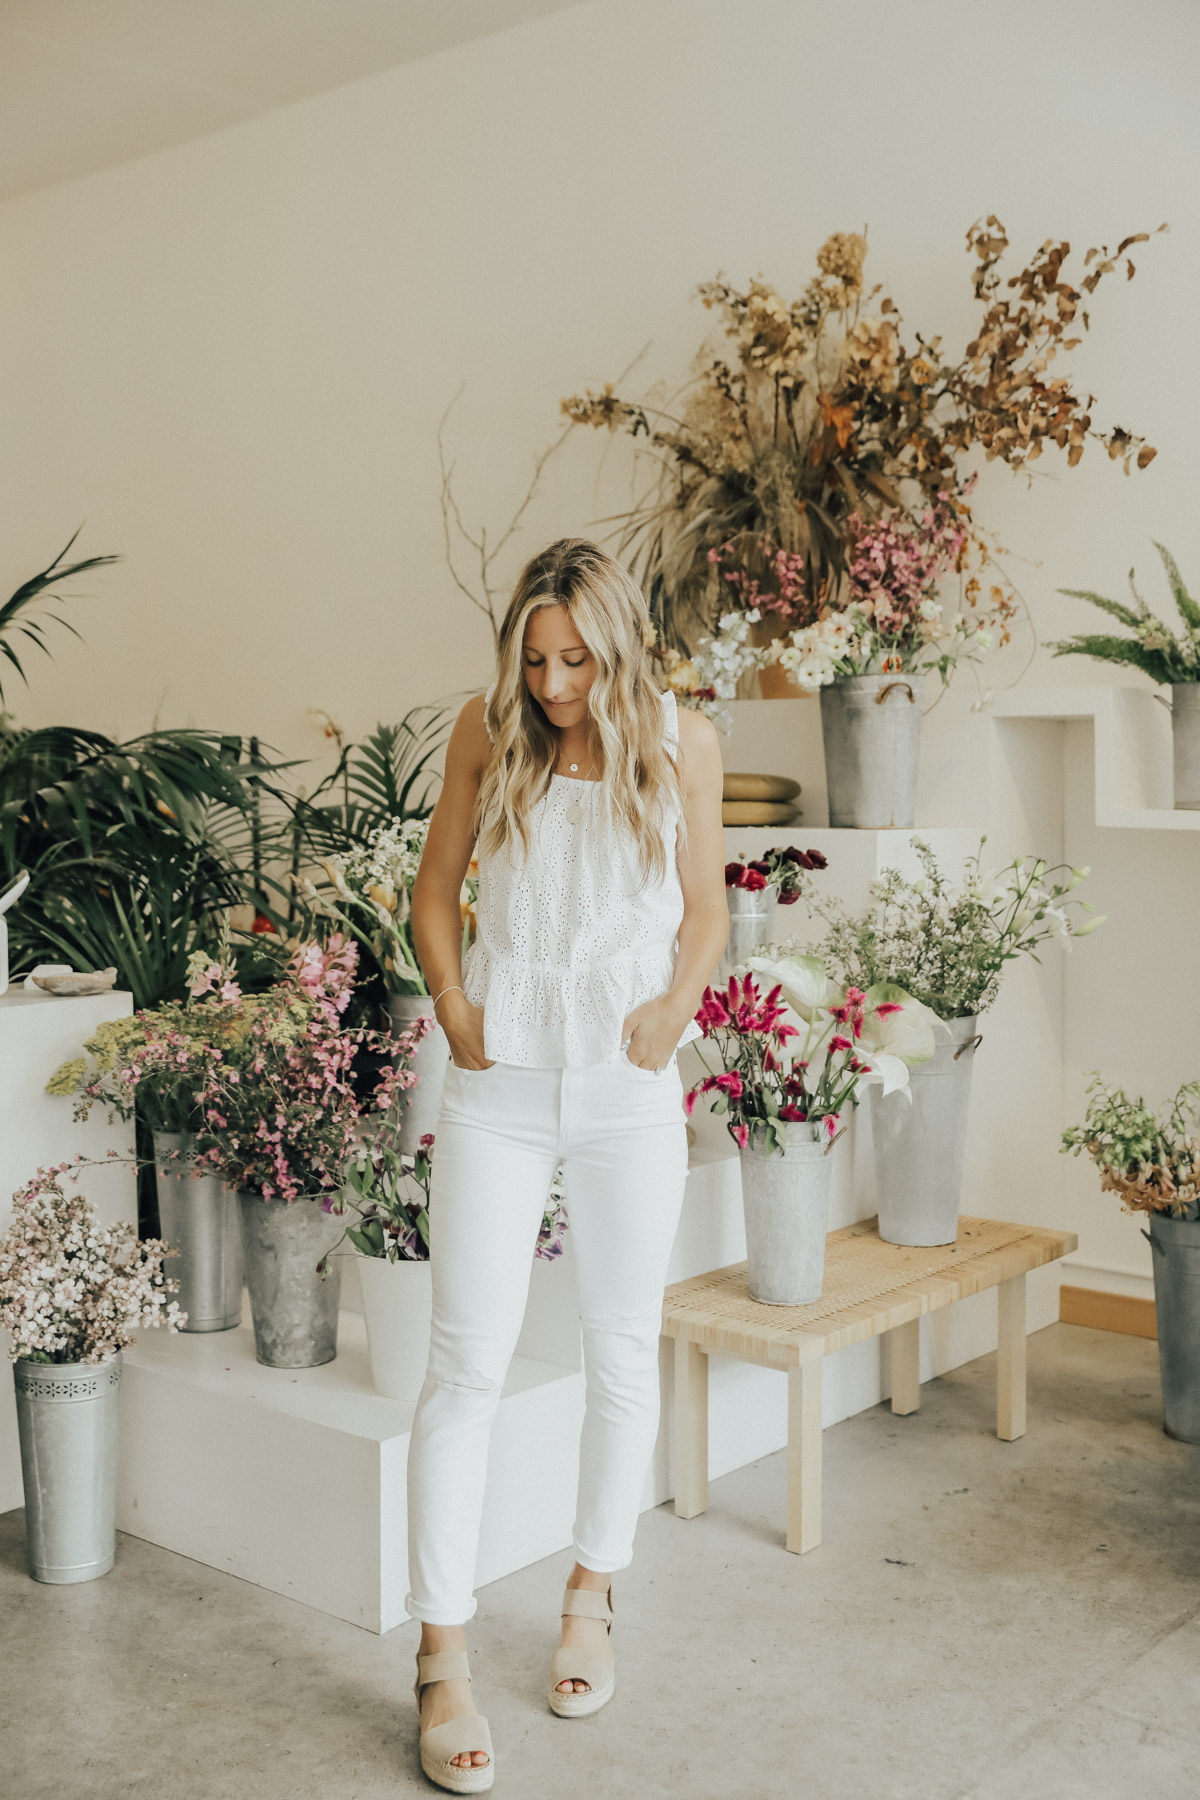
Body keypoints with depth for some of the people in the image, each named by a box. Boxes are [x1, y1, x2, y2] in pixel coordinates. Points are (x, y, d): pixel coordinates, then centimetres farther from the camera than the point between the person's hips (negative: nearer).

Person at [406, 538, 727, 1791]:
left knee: (622, 1351, 11)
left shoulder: (679, 744, -1)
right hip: (500, 1086, 0)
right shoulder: (489, 733, -1)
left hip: (628, 1090, 1)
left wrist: (672, 1011, -6)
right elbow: (435, 887, 9)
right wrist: (453, 1010, -3)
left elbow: (706, 910, 9)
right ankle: (442, 1657, 9)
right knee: (467, 1361, -2)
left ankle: (591, 1596, 33)